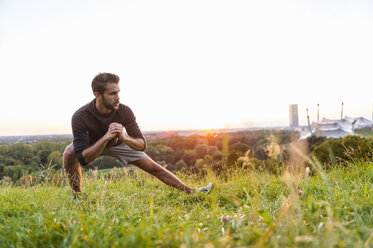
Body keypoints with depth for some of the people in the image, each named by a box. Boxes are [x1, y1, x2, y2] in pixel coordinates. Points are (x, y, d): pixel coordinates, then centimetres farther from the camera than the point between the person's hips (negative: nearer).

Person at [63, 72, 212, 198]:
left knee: (153, 168, -4)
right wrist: (106, 137, -54)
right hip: (93, 144, -1)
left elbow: (142, 145, -24)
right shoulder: (80, 117, -37)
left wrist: (124, 137, -46)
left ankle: (191, 192, 7)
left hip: (119, 143, 2)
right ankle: (76, 195, -9)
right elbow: (83, 159, -40)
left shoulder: (124, 112, -31)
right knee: (69, 153, -33)